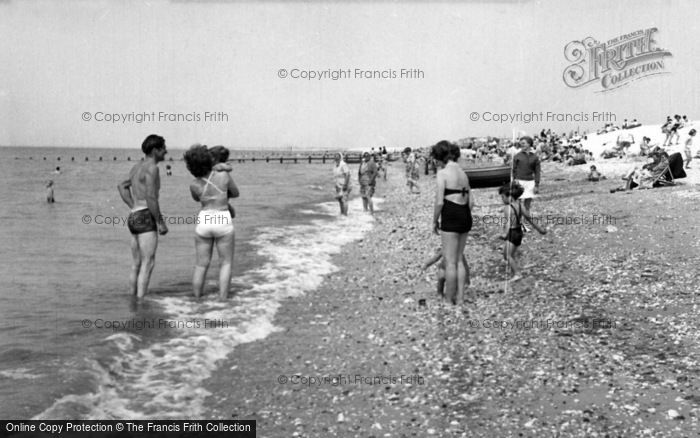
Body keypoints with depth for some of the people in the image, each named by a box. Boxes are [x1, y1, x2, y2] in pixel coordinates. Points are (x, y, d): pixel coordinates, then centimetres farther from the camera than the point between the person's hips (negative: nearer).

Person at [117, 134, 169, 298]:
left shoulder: (137, 167, 18)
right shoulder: (152, 168, -11)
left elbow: (122, 186, 26)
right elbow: (151, 198, -19)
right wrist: (161, 222, -14)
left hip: (133, 217, 10)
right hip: (146, 218, -10)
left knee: (137, 265, 13)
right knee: (148, 264, -10)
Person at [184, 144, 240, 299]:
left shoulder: (194, 185, -7)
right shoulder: (224, 176, -11)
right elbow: (236, 193, 8)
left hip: (203, 222, 2)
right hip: (223, 222, -2)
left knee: (201, 264, 12)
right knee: (226, 263, 9)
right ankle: (223, 300, 1)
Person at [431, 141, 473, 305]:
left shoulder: (442, 173, -10)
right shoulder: (462, 172, 13)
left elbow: (439, 201, -15)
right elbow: (471, 201, 14)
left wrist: (435, 221, -3)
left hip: (450, 217, -7)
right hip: (466, 216, 7)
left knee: (450, 261, 2)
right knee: (459, 260, 16)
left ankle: (449, 299, 9)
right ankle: (460, 297, 20)